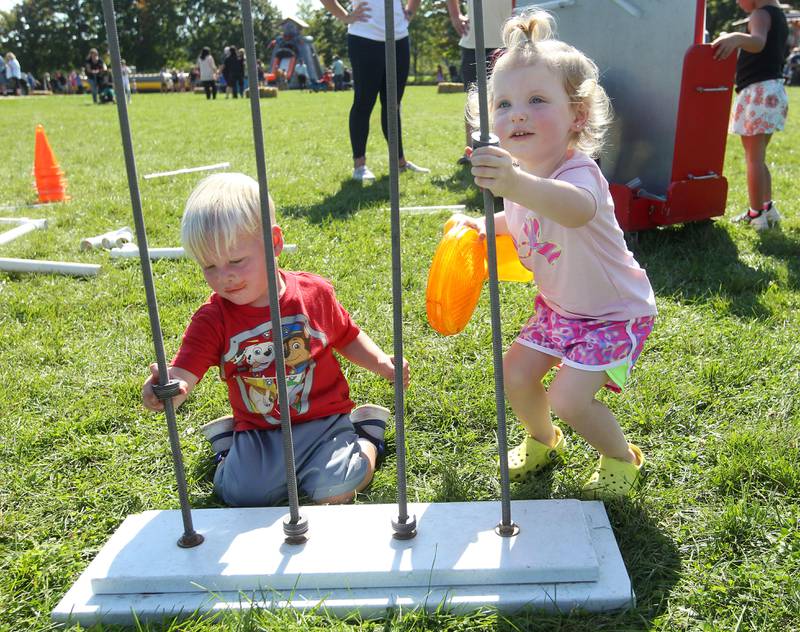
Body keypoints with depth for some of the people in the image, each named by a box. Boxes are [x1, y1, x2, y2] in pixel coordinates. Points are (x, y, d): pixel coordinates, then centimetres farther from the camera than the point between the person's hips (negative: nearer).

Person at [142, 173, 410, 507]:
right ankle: (234, 447, 15)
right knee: (241, 494, -19)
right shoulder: (212, 319, -10)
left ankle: (366, 433, 11)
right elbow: (183, 373, -23)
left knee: (334, 490, -20)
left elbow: (346, 337, 12)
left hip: (324, 419, -1)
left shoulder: (314, 293, -6)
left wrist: (382, 363, -3)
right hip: (260, 432, 1)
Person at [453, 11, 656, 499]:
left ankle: (622, 459, 17)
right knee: (516, 374, 3)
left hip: (615, 312, -7)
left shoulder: (576, 172, -33)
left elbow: (576, 209, -61)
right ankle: (543, 442, 35)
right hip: (559, 306, 8)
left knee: (568, 398, -15)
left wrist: (517, 186, -79)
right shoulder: (517, 172, -8)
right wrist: (482, 226, -3)